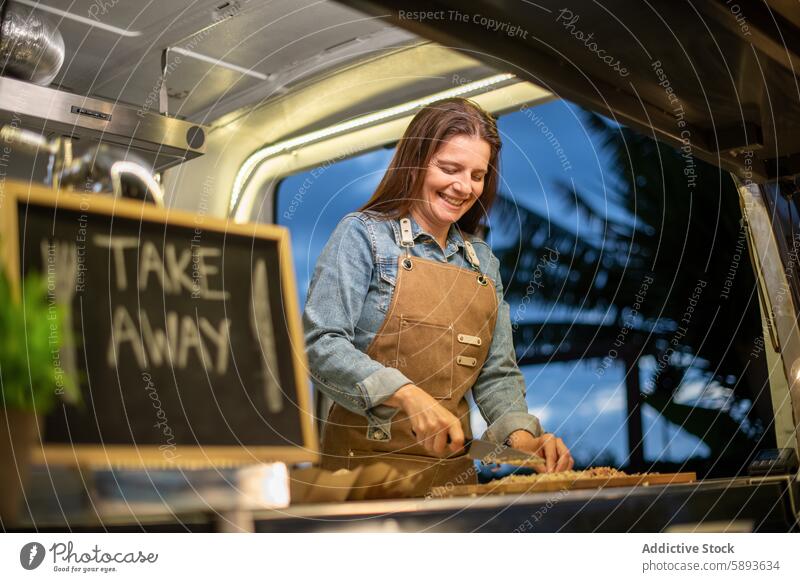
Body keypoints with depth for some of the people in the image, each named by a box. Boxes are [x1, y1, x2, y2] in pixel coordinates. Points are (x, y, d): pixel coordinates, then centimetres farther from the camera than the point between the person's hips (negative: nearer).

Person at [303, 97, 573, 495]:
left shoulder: (484, 261, 11)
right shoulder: (363, 234, -5)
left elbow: (497, 374, 11)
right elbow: (320, 345, -15)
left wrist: (520, 435, -8)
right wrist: (407, 395, -27)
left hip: (452, 467, 5)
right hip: (365, 464, -5)